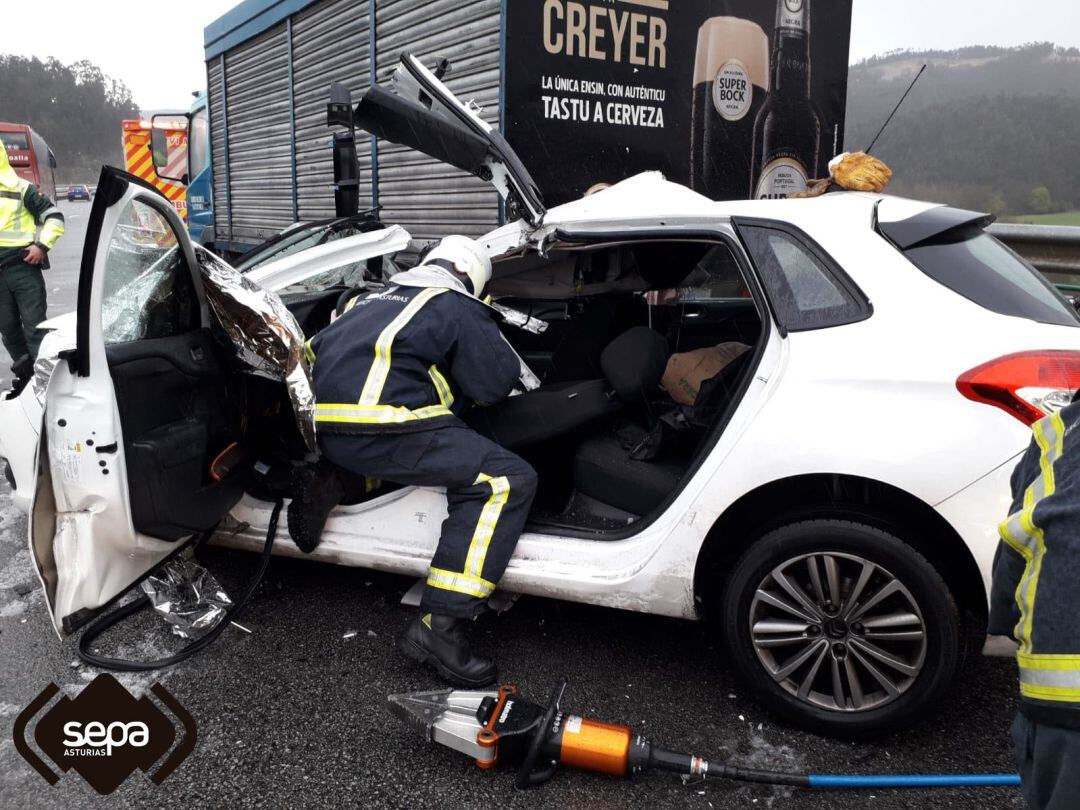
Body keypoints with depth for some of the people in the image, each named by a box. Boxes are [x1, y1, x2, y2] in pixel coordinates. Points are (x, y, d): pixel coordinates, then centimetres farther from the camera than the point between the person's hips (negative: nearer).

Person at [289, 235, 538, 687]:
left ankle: (327, 481, 9)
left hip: (327, 427, 9)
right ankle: (440, 626, -17)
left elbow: (318, 349, 33)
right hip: (379, 427, -8)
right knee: (507, 481, -8)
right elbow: (497, 384, 2)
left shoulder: (373, 299, 25)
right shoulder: (459, 309, 5)